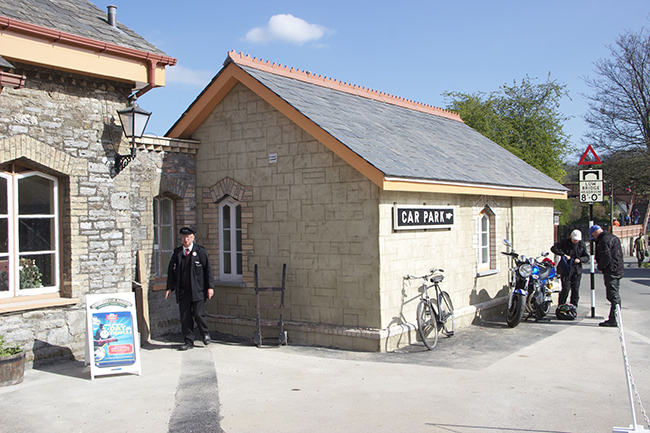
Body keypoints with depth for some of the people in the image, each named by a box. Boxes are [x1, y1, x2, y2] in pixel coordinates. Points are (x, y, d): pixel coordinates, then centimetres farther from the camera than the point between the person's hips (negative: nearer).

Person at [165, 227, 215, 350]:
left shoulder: (201, 251, 1)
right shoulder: (176, 253, 11)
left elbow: (208, 270, 0)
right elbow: (171, 271, 14)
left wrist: (210, 286, -7)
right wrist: (170, 288, 7)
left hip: (198, 290, -3)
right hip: (182, 291, 3)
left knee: (199, 314, -6)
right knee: (185, 317, 3)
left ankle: (205, 334, 21)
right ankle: (188, 341, 13)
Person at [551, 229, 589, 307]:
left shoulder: (582, 245, 7)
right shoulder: (565, 242, -2)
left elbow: (587, 257, 6)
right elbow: (554, 248, -11)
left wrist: (580, 259, -15)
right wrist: (564, 255, -20)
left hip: (577, 270, 3)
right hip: (566, 269, -3)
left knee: (575, 290, 2)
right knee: (566, 289, -9)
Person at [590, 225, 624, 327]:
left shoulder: (604, 240, -15)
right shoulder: (614, 237, 17)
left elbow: (606, 257, -23)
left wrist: (600, 268, -7)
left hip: (610, 271, -10)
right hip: (618, 270, 10)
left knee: (613, 296, -8)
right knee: (615, 295, 14)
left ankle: (613, 320, -7)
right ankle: (615, 318, 20)